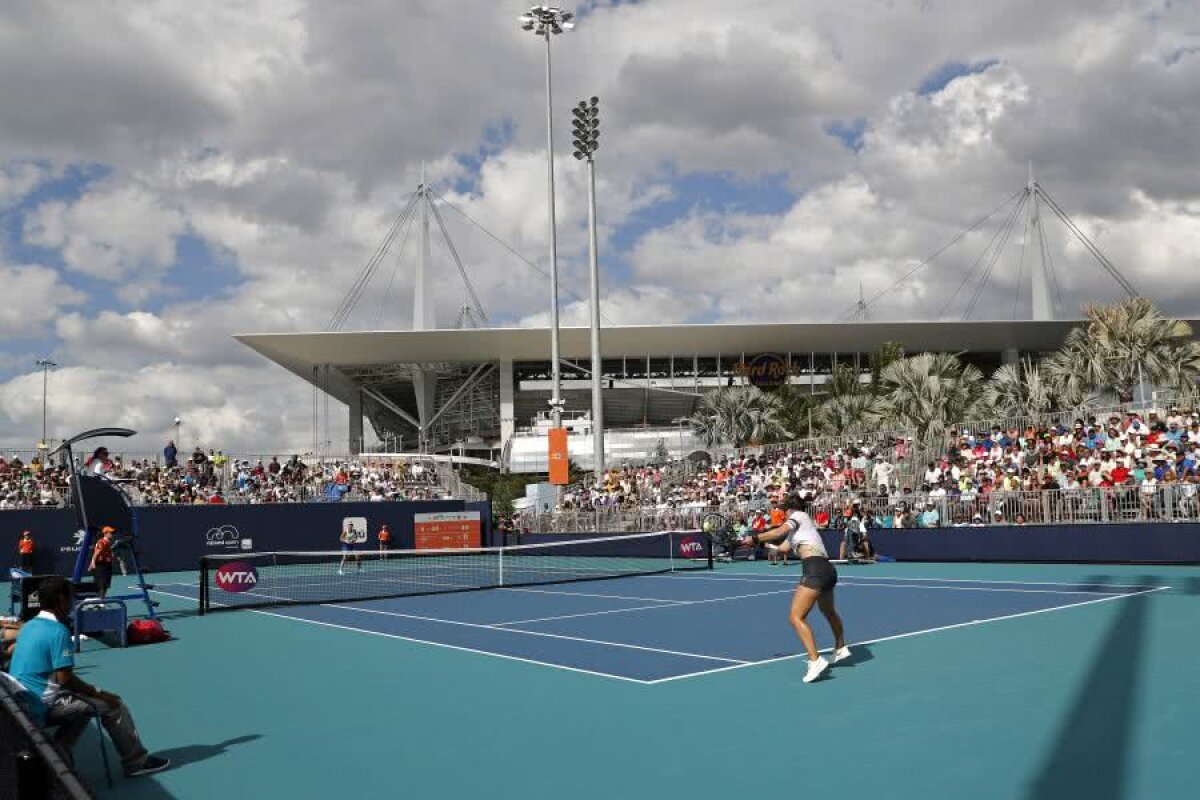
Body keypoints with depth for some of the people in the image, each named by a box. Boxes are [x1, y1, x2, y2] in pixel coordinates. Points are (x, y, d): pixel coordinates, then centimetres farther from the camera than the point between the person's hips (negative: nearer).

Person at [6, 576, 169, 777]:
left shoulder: (29, 626, 10)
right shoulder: (59, 632, -18)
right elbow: (65, 679, -20)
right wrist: (98, 693, -8)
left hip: (22, 703, 9)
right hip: (43, 706, -9)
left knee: (83, 709, 27)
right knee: (112, 704, -3)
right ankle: (136, 762, 6)